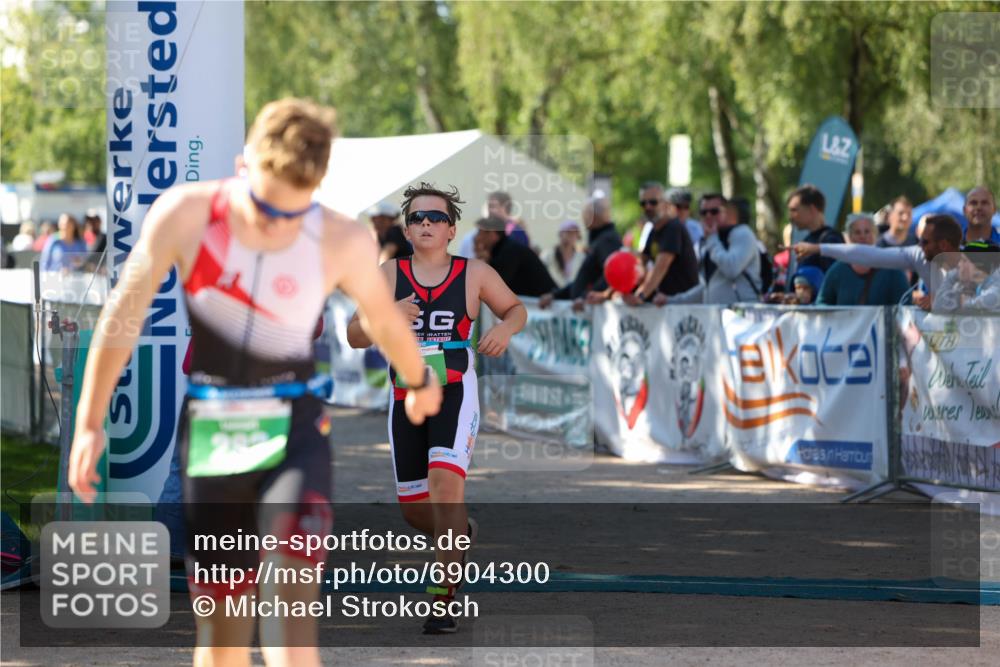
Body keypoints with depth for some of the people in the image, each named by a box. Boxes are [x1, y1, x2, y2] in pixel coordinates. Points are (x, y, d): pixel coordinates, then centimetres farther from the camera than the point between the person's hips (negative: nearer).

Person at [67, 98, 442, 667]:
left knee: (290, 599, -25)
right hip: (210, 430, 1)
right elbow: (124, 315, 0)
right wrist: (90, 424, 4)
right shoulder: (185, 214, -12)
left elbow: (385, 322, 9)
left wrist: (420, 382, 28)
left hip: (294, 429, -1)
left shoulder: (344, 243, -12)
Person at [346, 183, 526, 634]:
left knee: (446, 480, -25)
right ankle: (461, 534, 45)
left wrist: (506, 329, -6)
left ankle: (443, 597, -21)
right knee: (413, 509, 8)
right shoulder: (389, 275, 5)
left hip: (455, 393, -3)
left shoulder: (474, 274, 2)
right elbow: (355, 337, 4)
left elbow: (515, 308, 17)